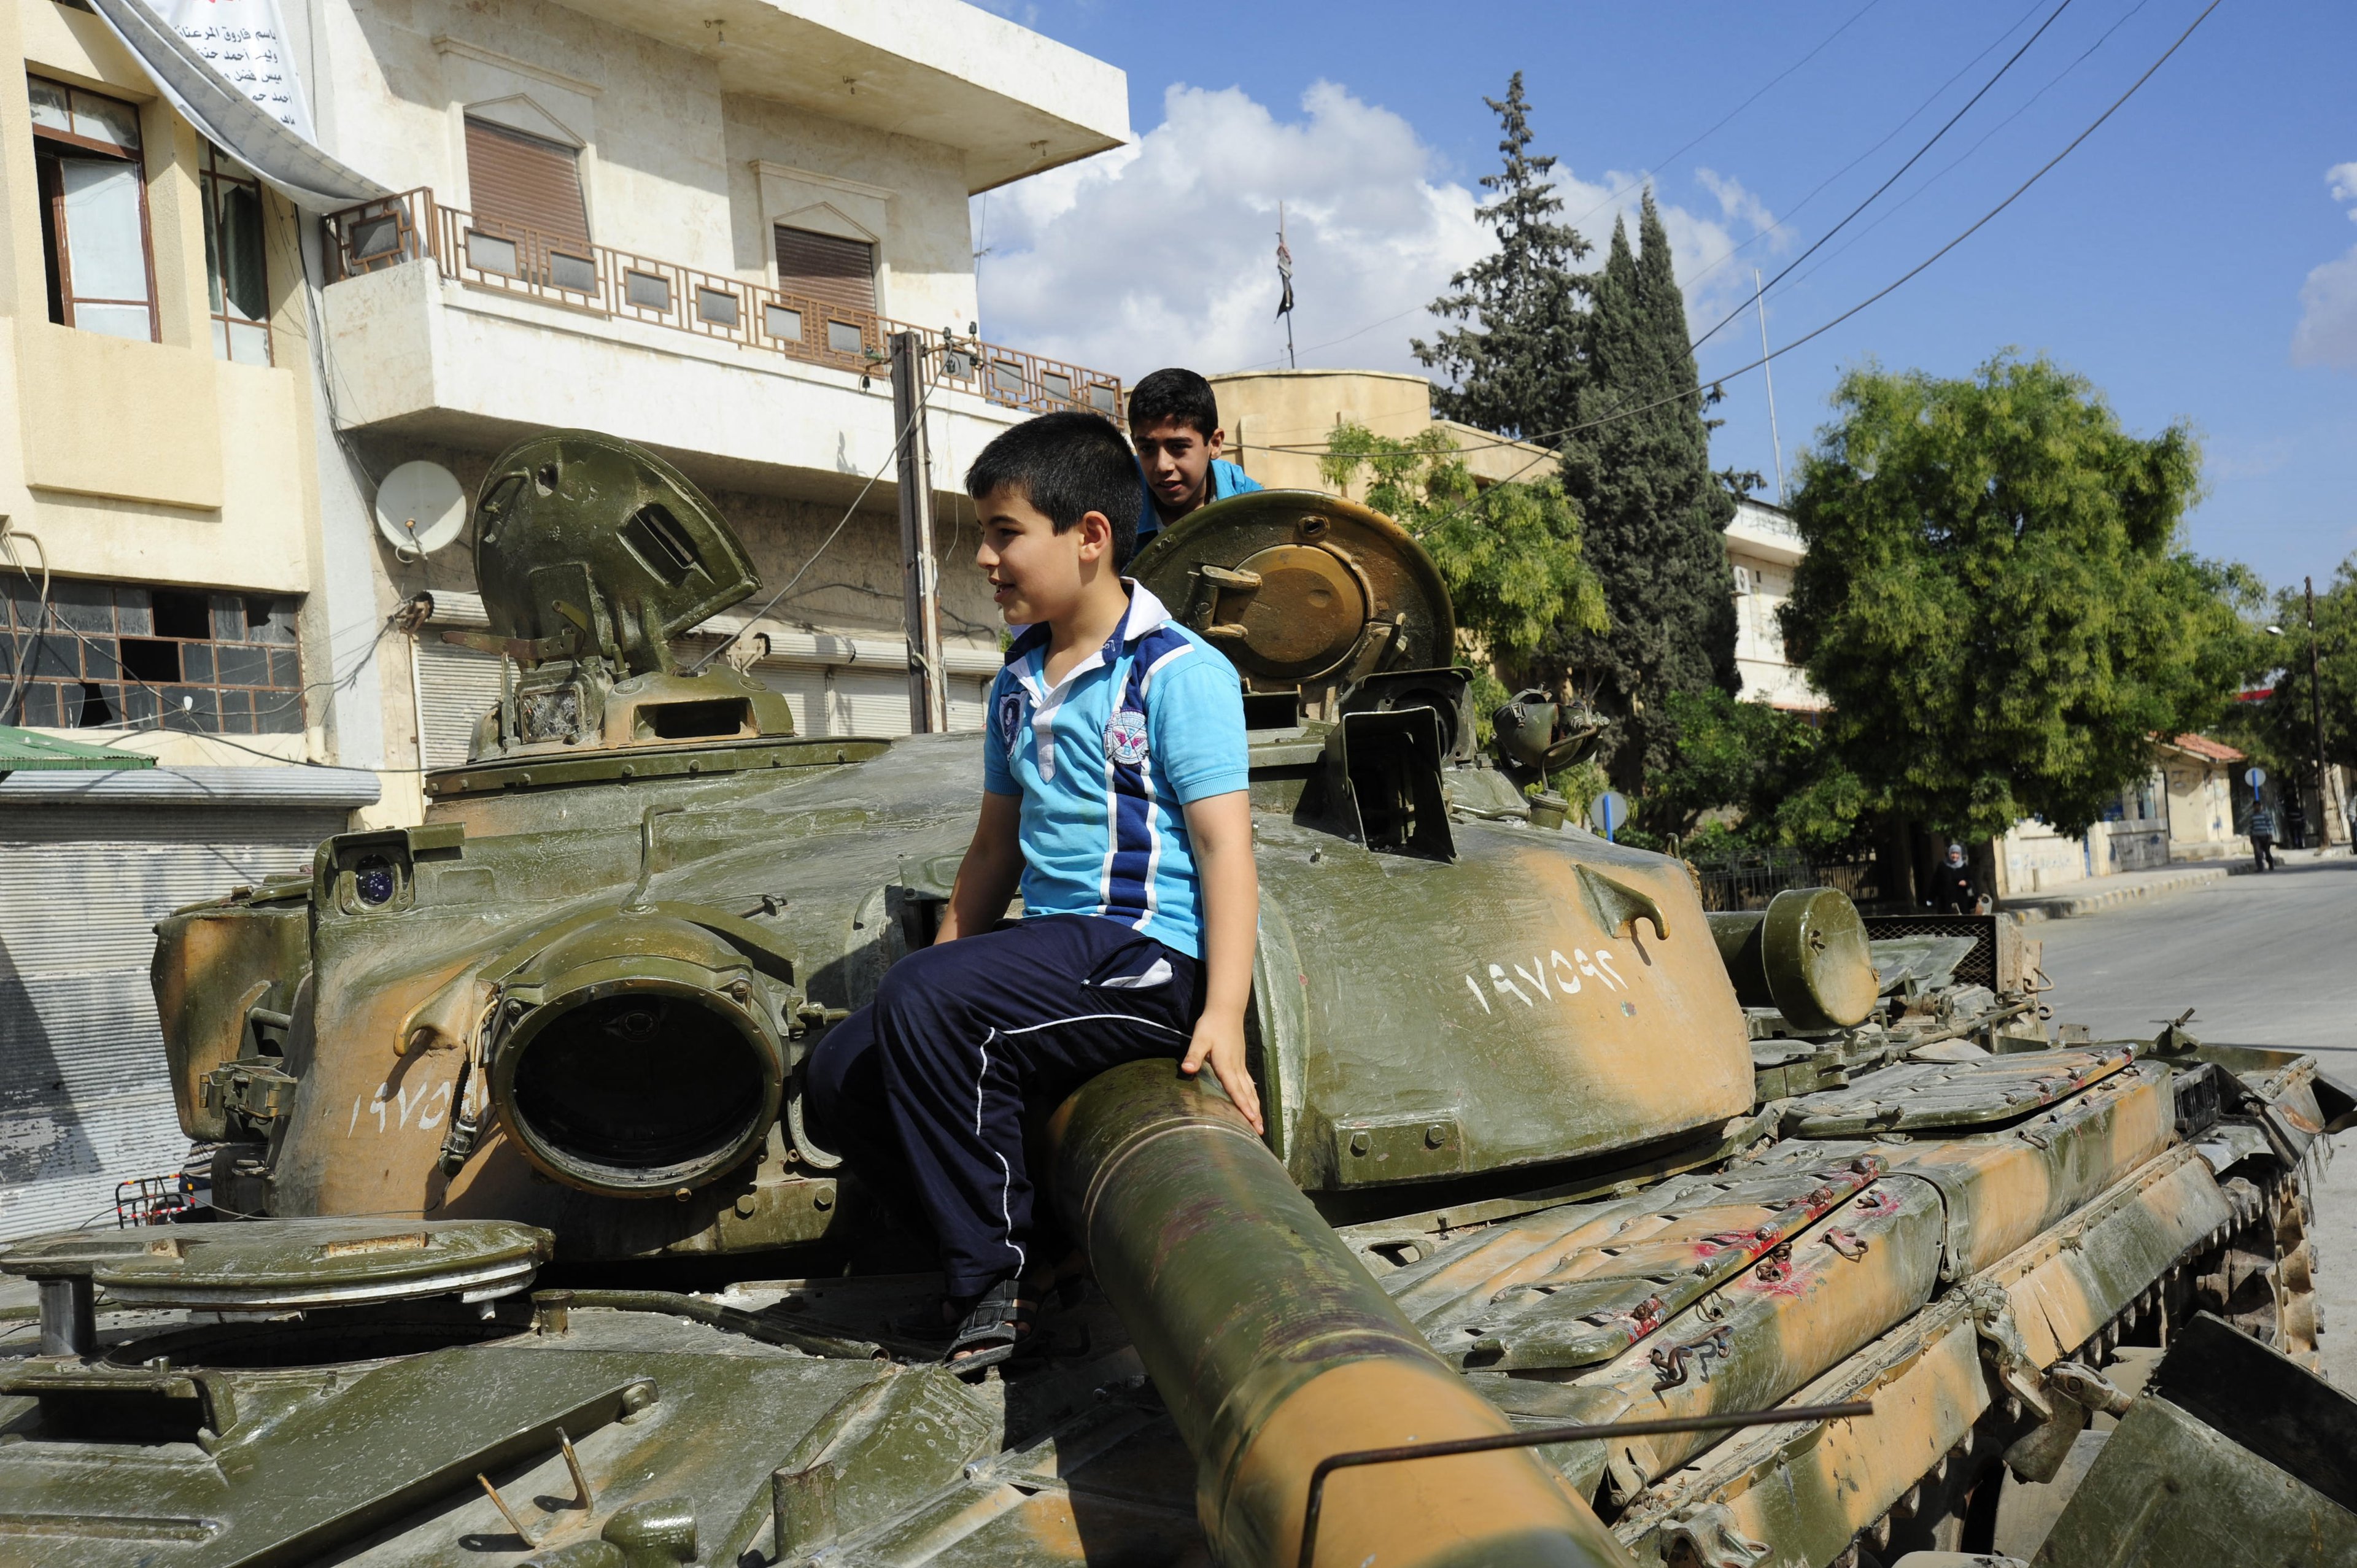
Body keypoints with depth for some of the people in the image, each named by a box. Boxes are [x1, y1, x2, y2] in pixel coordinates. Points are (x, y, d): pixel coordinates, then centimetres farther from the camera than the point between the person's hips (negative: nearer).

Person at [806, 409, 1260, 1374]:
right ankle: (992, 1257, 6)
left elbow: (1224, 843, -15)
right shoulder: (1018, 684, 15)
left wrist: (1223, 1015, -24)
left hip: (1149, 956, -8)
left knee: (924, 1000, -28)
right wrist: (947, 955, 14)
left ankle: (992, 1279, -13)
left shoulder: (1179, 671, -9)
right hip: (1053, 952, 9)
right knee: (841, 1075, -2)